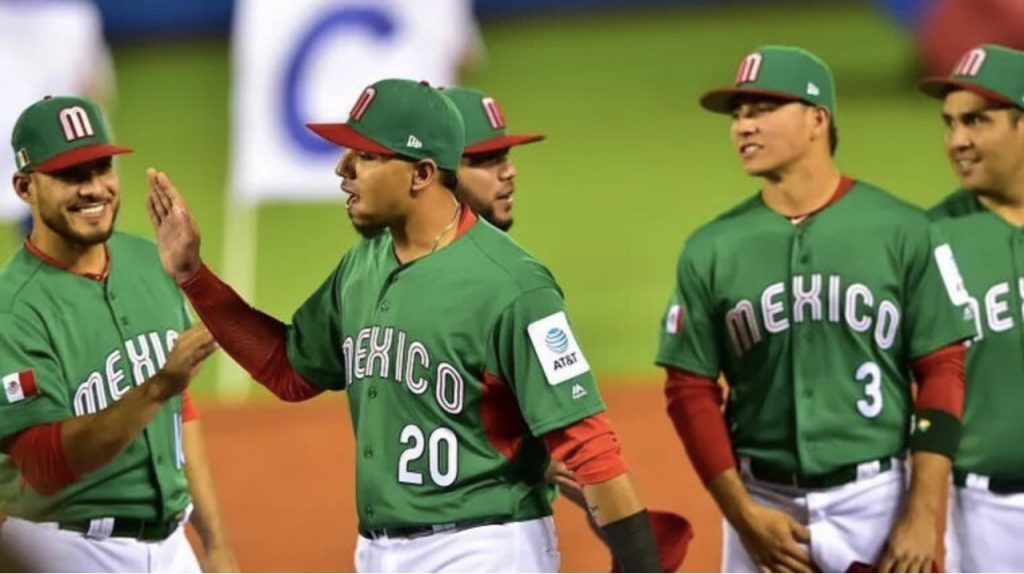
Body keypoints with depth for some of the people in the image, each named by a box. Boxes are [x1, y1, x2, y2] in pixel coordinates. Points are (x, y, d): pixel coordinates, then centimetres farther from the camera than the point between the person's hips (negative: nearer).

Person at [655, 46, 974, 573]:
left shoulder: (902, 232, -2)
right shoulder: (710, 251, 4)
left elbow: (941, 372, -1)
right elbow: (691, 391, 5)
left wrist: (923, 518, -8)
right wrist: (743, 516, -4)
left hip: (873, 502, -2)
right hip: (762, 502, 2)